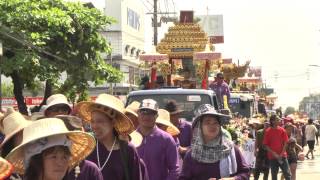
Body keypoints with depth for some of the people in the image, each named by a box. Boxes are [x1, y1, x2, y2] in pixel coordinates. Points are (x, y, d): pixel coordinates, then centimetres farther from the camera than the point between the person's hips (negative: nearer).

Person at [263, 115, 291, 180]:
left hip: (282, 156, 1)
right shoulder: (267, 131, -4)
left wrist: (281, 154, -9)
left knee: (287, 174, -2)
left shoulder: (282, 130, 2)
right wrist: (274, 153, -11)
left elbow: (285, 143, 1)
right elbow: (265, 145, -3)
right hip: (272, 157, -1)